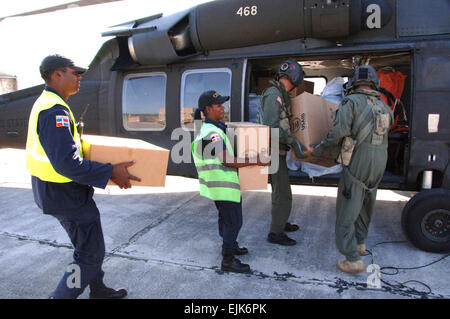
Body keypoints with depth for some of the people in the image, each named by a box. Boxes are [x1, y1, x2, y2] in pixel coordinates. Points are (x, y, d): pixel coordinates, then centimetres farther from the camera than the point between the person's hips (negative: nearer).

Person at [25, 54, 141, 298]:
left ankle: (98, 290, 39)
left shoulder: (46, 104, 11)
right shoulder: (55, 111, -23)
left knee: (89, 244, 23)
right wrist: (111, 172, -25)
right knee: (91, 253, 1)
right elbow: (66, 163, -31)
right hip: (65, 195, -11)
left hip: (60, 192, 11)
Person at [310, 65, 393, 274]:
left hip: (358, 164, -7)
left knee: (346, 212, -1)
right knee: (365, 206, 25)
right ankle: (360, 243, 40)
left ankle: (353, 260, 0)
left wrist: (323, 146, -3)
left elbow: (339, 130, -19)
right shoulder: (383, 106, 15)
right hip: (380, 163, 7)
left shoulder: (351, 101, -6)